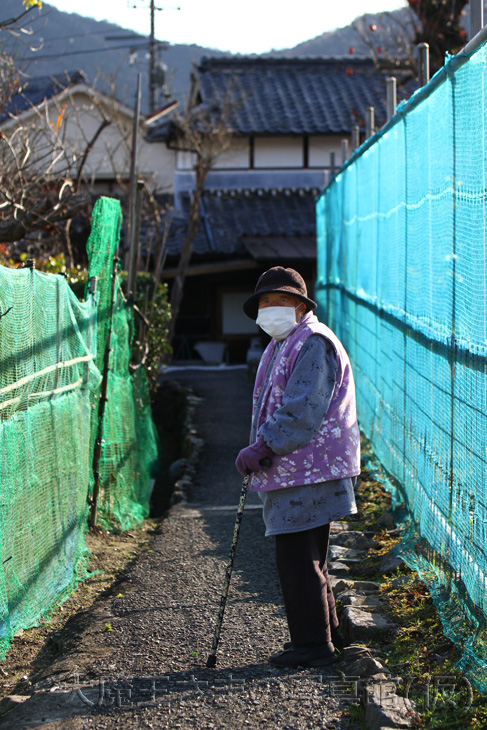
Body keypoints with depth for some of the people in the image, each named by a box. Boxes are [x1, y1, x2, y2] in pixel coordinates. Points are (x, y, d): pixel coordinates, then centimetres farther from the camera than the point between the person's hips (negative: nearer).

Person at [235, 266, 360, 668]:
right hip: (291, 470, 11)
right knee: (306, 558, 18)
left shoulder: (313, 343, -13)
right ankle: (326, 632, 28)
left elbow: (303, 413, -22)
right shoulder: (282, 346, 21)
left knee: (296, 559, -8)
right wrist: (261, 452, 10)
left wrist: (261, 449, -21)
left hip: (308, 470, -11)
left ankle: (313, 644, -1)